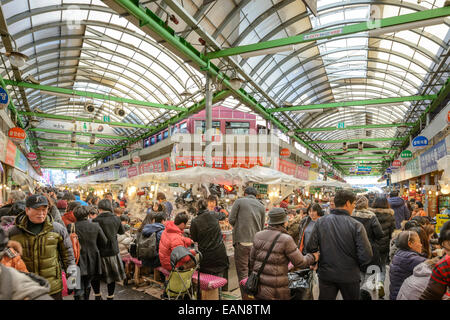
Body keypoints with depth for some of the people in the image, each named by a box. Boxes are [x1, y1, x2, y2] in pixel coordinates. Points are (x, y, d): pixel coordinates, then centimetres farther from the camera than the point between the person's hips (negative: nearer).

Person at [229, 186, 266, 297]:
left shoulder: (239, 201, 0)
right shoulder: (262, 206, 11)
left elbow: (231, 220, -3)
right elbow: (262, 227, 13)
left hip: (242, 241, -4)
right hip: (256, 243, 5)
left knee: (243, 271, 2)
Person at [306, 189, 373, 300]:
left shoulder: (320, 222, -9)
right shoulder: (356, 225, -16)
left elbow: (310, 248, -10)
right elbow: (366, 255, -17)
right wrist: (356, 264, 4)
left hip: (326, 275, 2)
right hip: (349, 276, -1)